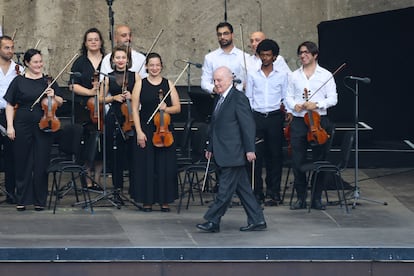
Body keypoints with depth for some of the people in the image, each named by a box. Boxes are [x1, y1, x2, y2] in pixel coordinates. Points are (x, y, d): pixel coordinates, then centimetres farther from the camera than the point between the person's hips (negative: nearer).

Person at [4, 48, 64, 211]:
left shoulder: (48, 81, 8)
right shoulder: (19, 81, 3)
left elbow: (60, 103, 12)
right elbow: (10, 106, 4)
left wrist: (53, 97, -9)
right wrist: (10, 126, -4)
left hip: (44, 127, 1)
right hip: (23, 126, -1)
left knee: (41, 164, 2)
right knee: (23, 162, 3)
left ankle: (40, 200, 11)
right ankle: (22, 199, 13)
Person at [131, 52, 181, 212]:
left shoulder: (168, 84, 7)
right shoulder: (140, 85, 3)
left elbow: (177, 107, 7)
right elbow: (135, 109, 0)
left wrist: (167, 108, -15)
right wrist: (139, 132, -8)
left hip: (165, 129, 1)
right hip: (146, 130, -1)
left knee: (165, 166, 1)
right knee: (147, 165, 0)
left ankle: (165, 201, 9)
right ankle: (147, 201, 7)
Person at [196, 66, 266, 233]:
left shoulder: (239, 98, -12)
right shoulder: (221, 99, 16)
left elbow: (248, 125, -15)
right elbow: (215, 127, 22)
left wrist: (249, 149, -18)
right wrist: (210, 148, 21)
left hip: (233, 153, -9)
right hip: (224, 153, 9)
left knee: (225, 189, -5)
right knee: (242, 187, 11)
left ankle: (213, 221, -2)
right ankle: (257, 221, 15)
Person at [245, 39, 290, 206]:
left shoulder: (282, 75, 6)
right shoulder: (252, 74, 8)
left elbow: (286, 98, 9)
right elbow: (248, 98, 9)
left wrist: (284, 106, -9)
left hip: (275, 117, -1)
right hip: (257, 117, 1)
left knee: (275, 155, 1)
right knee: (256, 154, -2)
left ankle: (273, 193, 6)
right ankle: (257, 192, 5)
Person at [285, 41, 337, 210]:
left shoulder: (325, 75, 2)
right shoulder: (295, 76, 11)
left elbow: (332, 99, -1)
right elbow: (288, 97, 11)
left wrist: (317, 105, -16)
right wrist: (294, 105, -10)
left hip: (319, 121, -2)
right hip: (298, 121, 2)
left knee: (318, 161, 3)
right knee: (297, 161, 0)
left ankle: (317, 198, 11)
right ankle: (301, 198, 10)